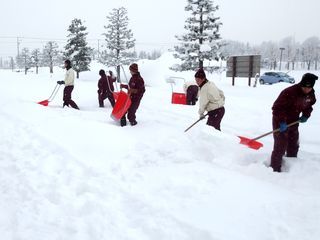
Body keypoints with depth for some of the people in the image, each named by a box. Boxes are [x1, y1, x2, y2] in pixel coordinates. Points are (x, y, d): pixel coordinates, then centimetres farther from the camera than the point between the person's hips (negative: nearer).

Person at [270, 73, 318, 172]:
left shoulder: (311, 94, -5)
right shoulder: (289, 92, -29)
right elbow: (277, 107, -27)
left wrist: (306, 115, -4)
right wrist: (282, 122, -33)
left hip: (294, 121, 8)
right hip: (280, 121, -7)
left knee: (294, 145, 18)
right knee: (280, 146, -9)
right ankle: (275, 169, 1)